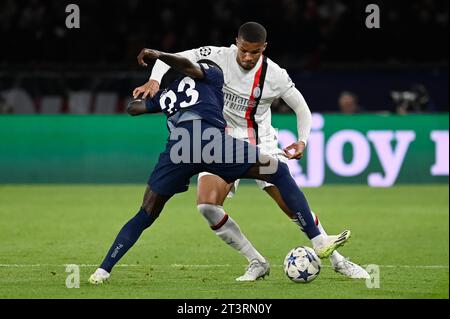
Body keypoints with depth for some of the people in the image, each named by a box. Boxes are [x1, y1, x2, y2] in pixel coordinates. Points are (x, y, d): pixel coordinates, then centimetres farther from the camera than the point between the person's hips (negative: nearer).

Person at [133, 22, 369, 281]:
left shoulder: (274, 75, -13)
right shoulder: (218, 57, -14)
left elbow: (302, 108, 0)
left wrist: (303, 141, -17)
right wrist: (155, 80, -33)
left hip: (261, 144, -1)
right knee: (207, 206, -20)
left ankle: (337, 260, 11)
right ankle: (257, 263, -6)